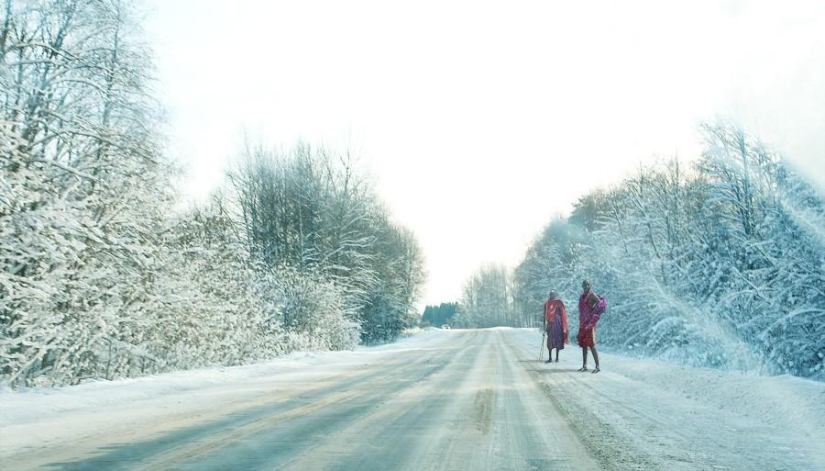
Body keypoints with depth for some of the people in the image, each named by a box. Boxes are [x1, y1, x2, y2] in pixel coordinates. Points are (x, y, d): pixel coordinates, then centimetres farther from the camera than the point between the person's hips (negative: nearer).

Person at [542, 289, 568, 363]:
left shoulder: (559, 302, -3)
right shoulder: (547, 303, 8)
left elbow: (563, 313, -3)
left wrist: (563, 327, -7)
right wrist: (545, 325, 12)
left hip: (557, 323, -3)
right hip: (549, 323, 3)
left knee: (557, 340, 2)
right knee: (549, 341, 0)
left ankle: (557, 357, 10)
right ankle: (550, 357, 5)